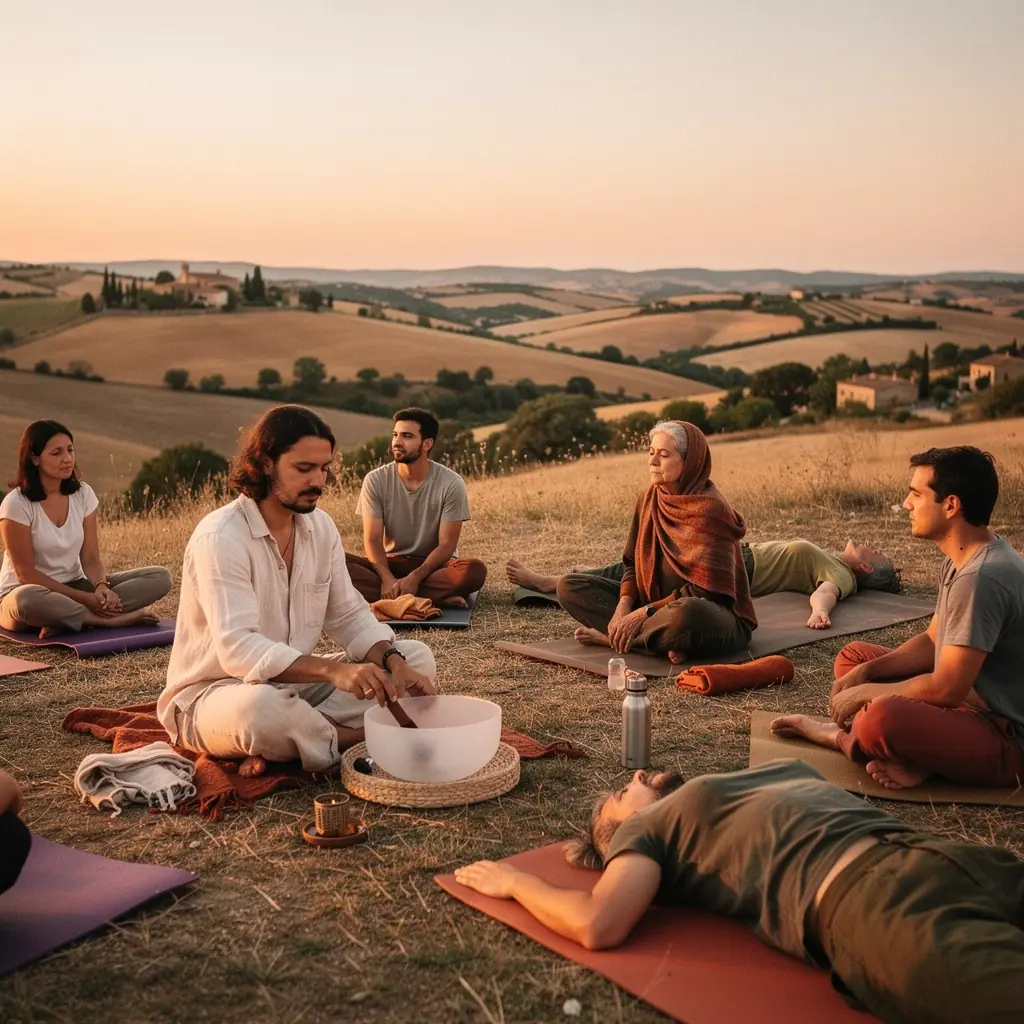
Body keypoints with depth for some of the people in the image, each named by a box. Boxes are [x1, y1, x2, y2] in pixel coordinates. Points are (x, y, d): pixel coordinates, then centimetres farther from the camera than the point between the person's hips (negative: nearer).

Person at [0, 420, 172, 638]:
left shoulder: (83, 494, -1)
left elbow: (90, 558, -2)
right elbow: (26, 573, -16)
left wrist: (101, 586, -25)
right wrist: (84, 597, -24)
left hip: (74, 586, 5)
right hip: (25, 592, -5)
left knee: (160, 577, -13)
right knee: (28, 600, -44)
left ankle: (64, 619, -25)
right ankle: (113, 619, -25)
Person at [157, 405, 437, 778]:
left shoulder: (320, 526, 2)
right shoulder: (220, 538, -22)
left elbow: (349, 616, 4)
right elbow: (238, 648, -32)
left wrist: (392, 661, -17)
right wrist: (334, 670, -46)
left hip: (294, 682, 7)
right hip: (214, 693, -7)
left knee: (417, 657, -4)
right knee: (261, 708, -43)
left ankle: (303, 734, -17)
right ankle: (351, 741, -12)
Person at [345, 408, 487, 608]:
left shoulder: (451, 483, -12)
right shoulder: (375, 480, -7)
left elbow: (446, 544, -13)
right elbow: (372, 540, -10)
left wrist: (415, 577, -30)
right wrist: (388, 579, -29)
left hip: (433, 565, -2)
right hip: (391, 563, 2)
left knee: (474, 570, -35)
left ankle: (394, 597, -29)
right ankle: (433, 598, -33)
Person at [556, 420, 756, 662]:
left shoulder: (709, 509, -19)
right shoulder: (649, 499, 3)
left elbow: (704, 590, -22)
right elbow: (634, 562, 5)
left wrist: (644, 613, -24)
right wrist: (623, 606, -14)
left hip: (716, 616, -7)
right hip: (658, 603, 7)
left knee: (686, 613, -44)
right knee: (570, 586, -3)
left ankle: (612, 637, -16)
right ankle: (658, 638, -16)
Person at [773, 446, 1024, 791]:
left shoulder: (981, 578, -27)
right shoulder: (963, 560, 6)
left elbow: (945, 689, -26)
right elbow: (933, 642, 13)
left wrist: (864, 694, -12)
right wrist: (865, 672, -1)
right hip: (971, 703, 10)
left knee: (882, 718, -35)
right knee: (853, 656, 15)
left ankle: (845, 737, -1)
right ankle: (909, 757, -6)